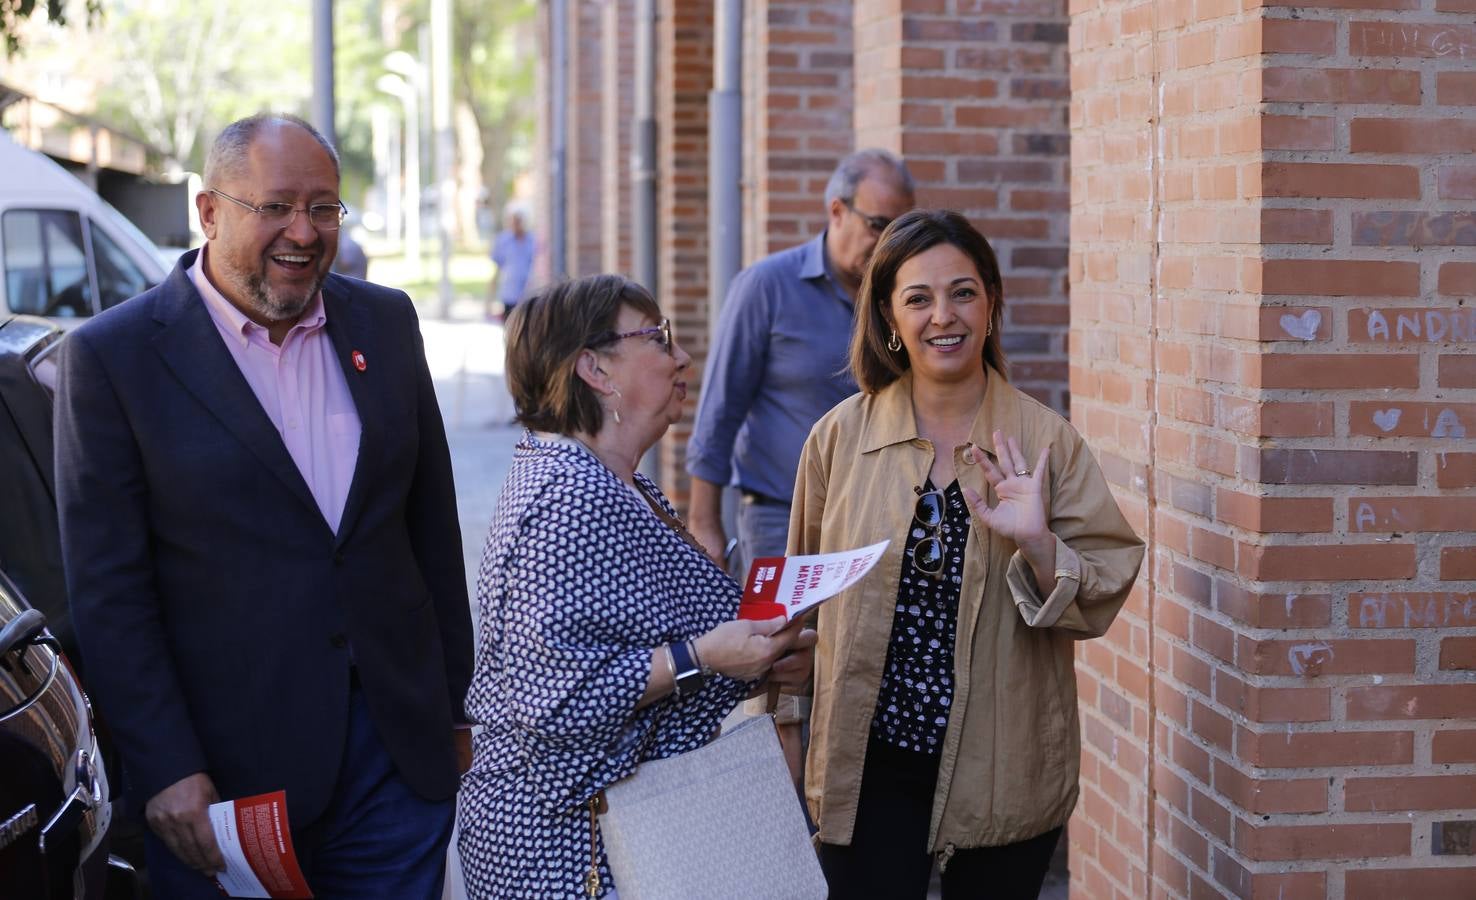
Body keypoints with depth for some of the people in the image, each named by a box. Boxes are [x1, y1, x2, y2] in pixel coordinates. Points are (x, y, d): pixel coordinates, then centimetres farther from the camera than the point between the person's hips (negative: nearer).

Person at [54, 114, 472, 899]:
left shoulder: (385, 323, 7)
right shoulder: (113, 356, -7)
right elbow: (108, 590, -8)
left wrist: (455, 701, 12)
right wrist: (165, 769, -12)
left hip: (399, 747, 4)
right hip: (226, 772, -4)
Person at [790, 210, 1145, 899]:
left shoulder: (1045, 442, -3)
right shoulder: (841, 436, 0)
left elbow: (1100, 603, -4)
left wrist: (1039, 546, -22)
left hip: (1003, 766, 0)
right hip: (871, 763, 0)